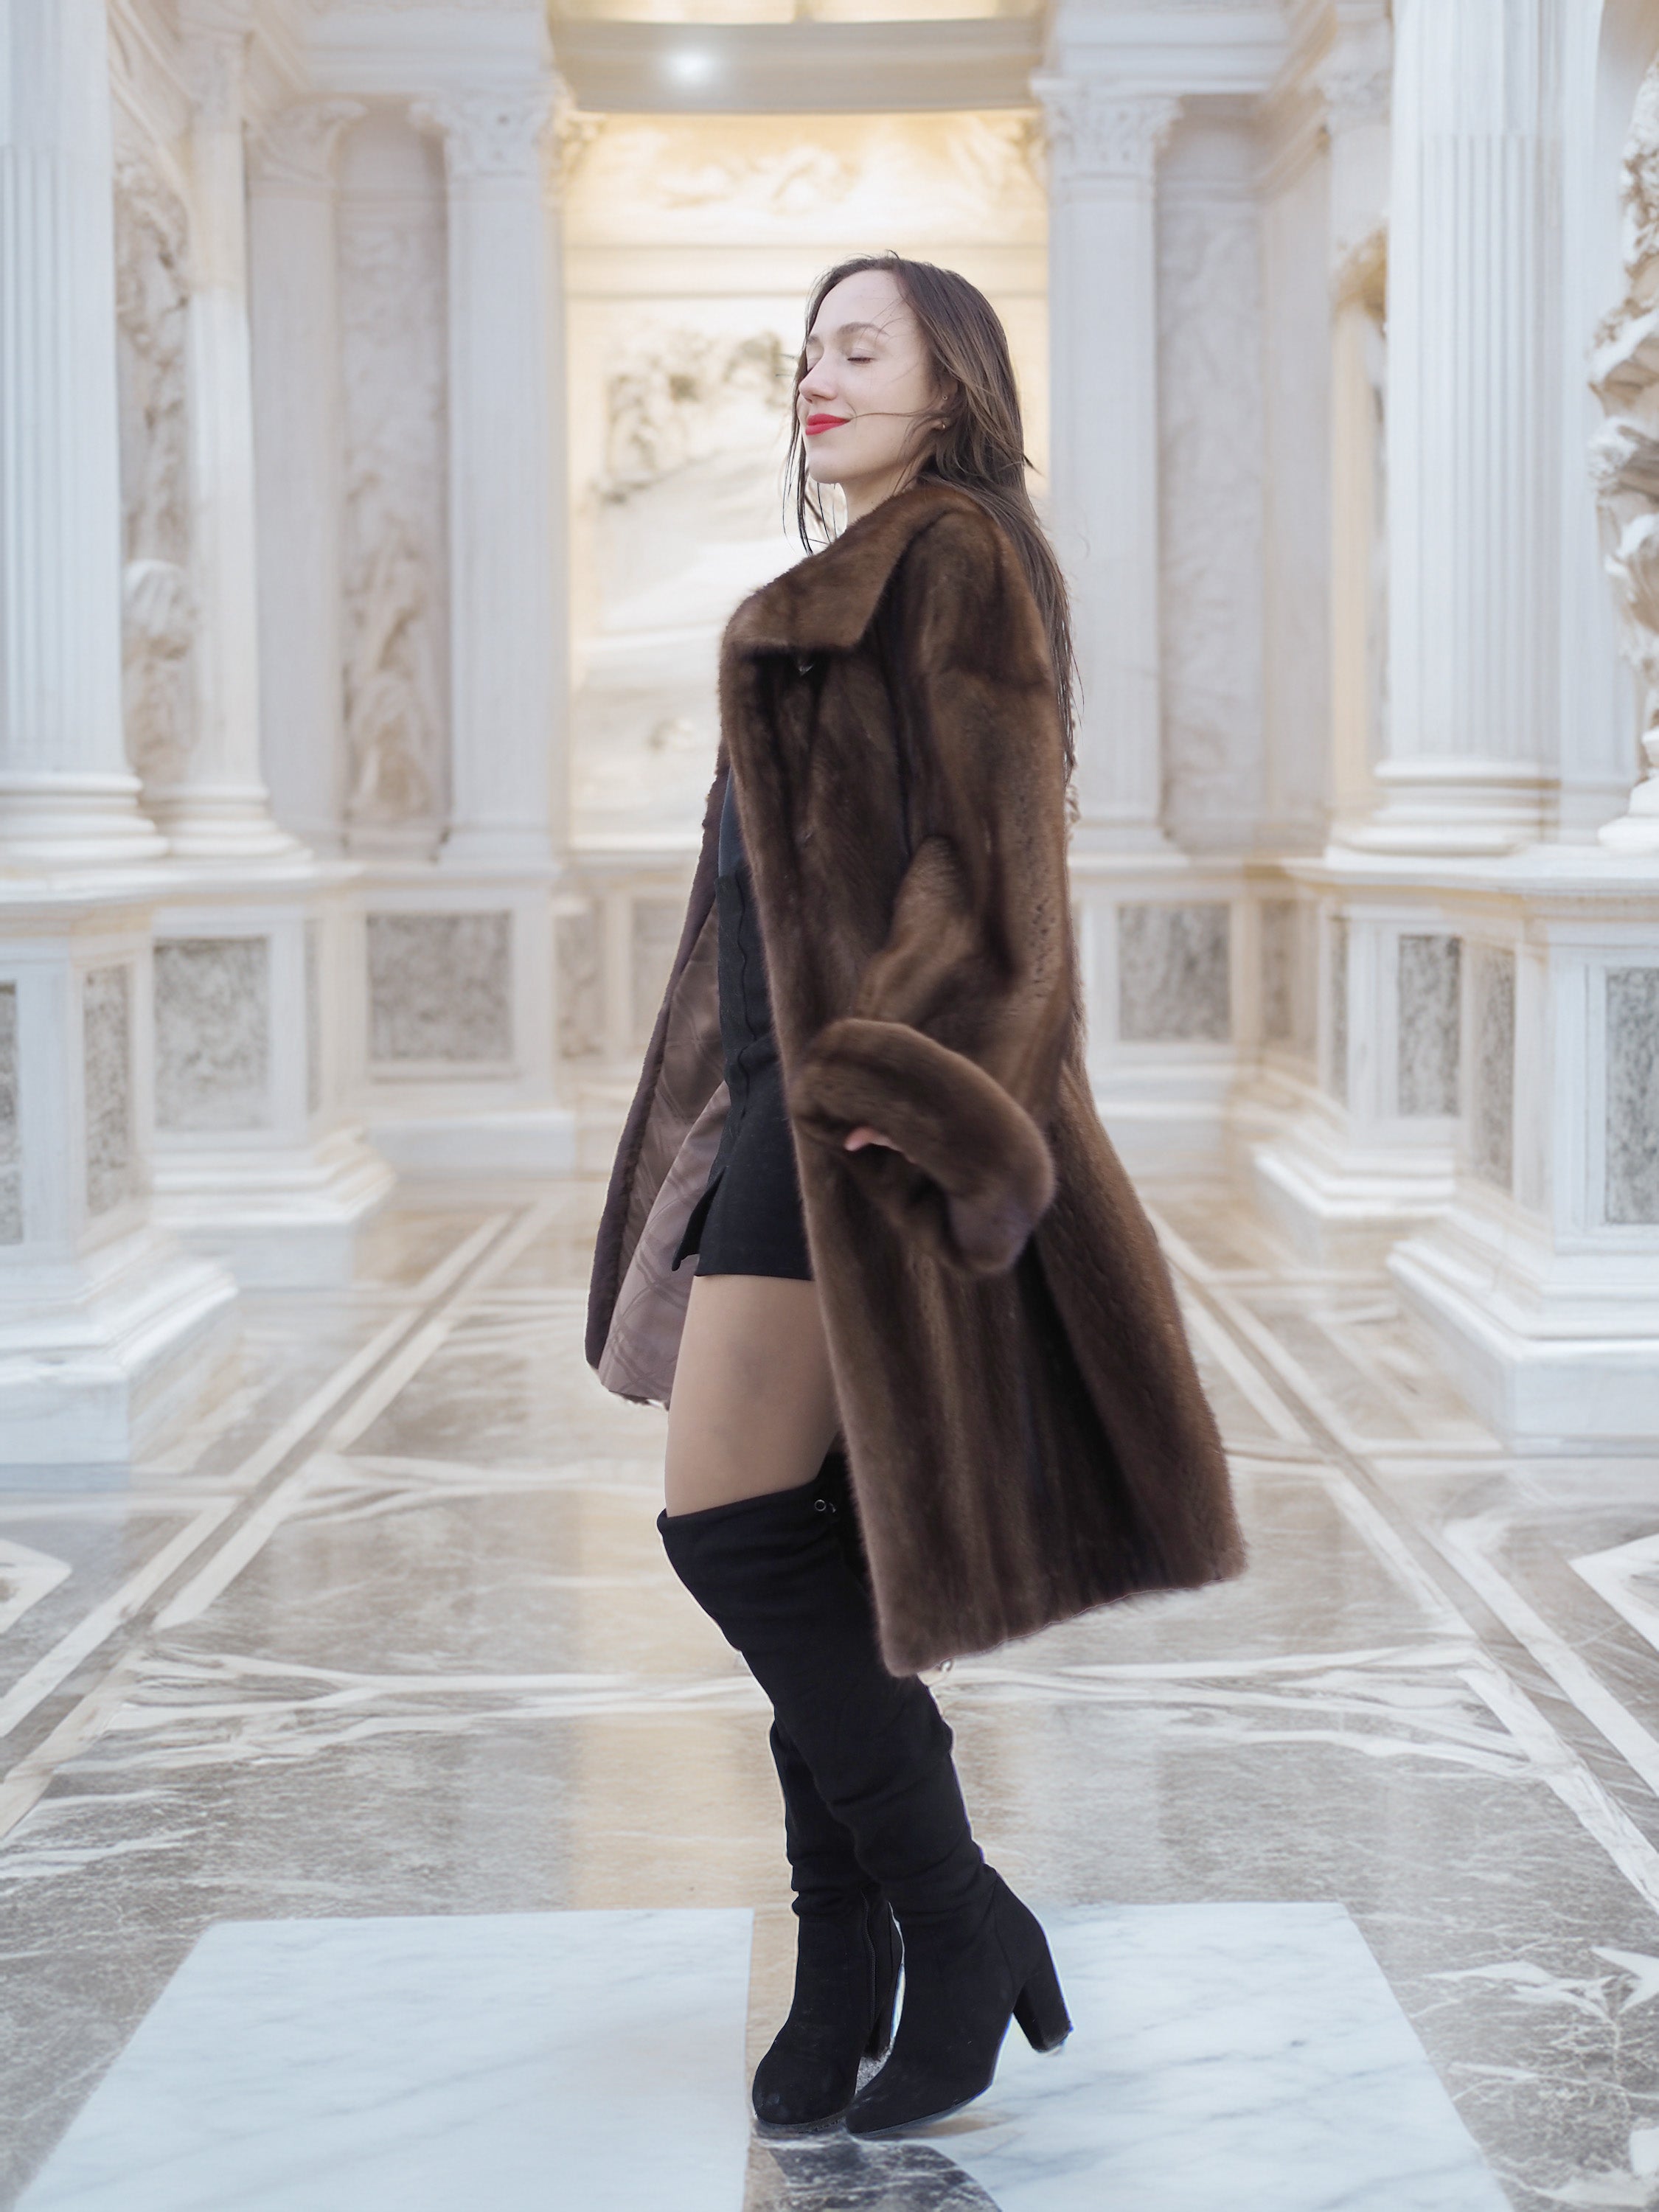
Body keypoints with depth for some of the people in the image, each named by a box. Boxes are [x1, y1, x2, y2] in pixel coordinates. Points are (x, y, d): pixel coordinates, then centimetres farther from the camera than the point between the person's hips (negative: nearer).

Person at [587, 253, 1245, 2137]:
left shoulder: (962, 556, -5)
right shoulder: (866, 590, 23)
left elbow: (984, 845, -15)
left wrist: (881, 1069, -26)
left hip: (863, 1089, -10)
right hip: (793, 1087, 10)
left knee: (734, 1525, -11)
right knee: (801, 1548, 7)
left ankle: (959, 1925, 1)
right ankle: (845, 1967, 14)